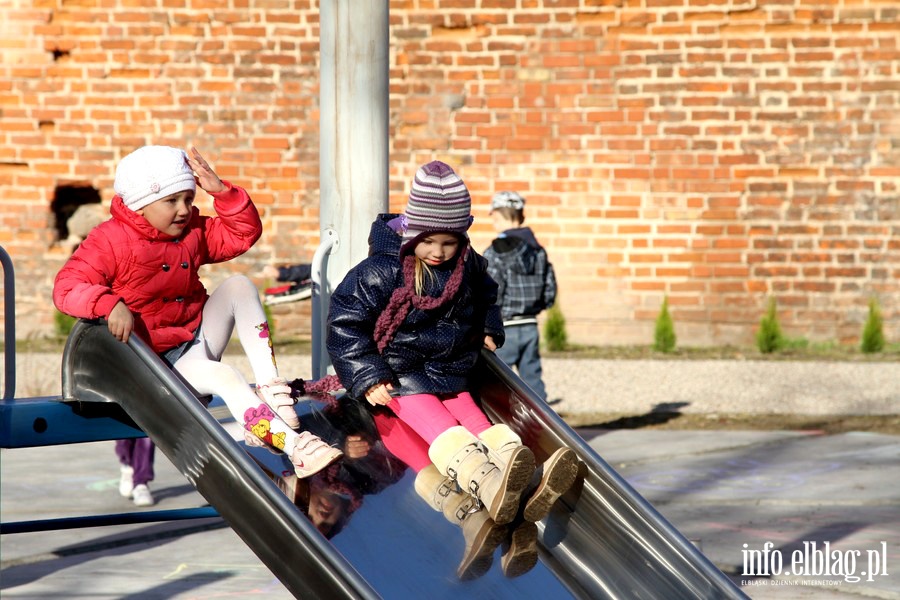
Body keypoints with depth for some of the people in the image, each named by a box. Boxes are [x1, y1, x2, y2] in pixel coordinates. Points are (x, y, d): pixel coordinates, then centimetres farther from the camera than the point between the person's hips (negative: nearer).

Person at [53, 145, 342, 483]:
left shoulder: (193, 231, 10)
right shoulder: (110, 241, -12)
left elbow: (243, 233, 11)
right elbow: (67, 287, -22)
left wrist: (222, 192, -5)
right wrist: (111, 305, -41)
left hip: (199, 339, 8)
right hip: (157, 360, -8)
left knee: (239, 286, -10)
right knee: (223, 376, -33)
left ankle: (270, 387, -20)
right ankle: (296, 448, -43)